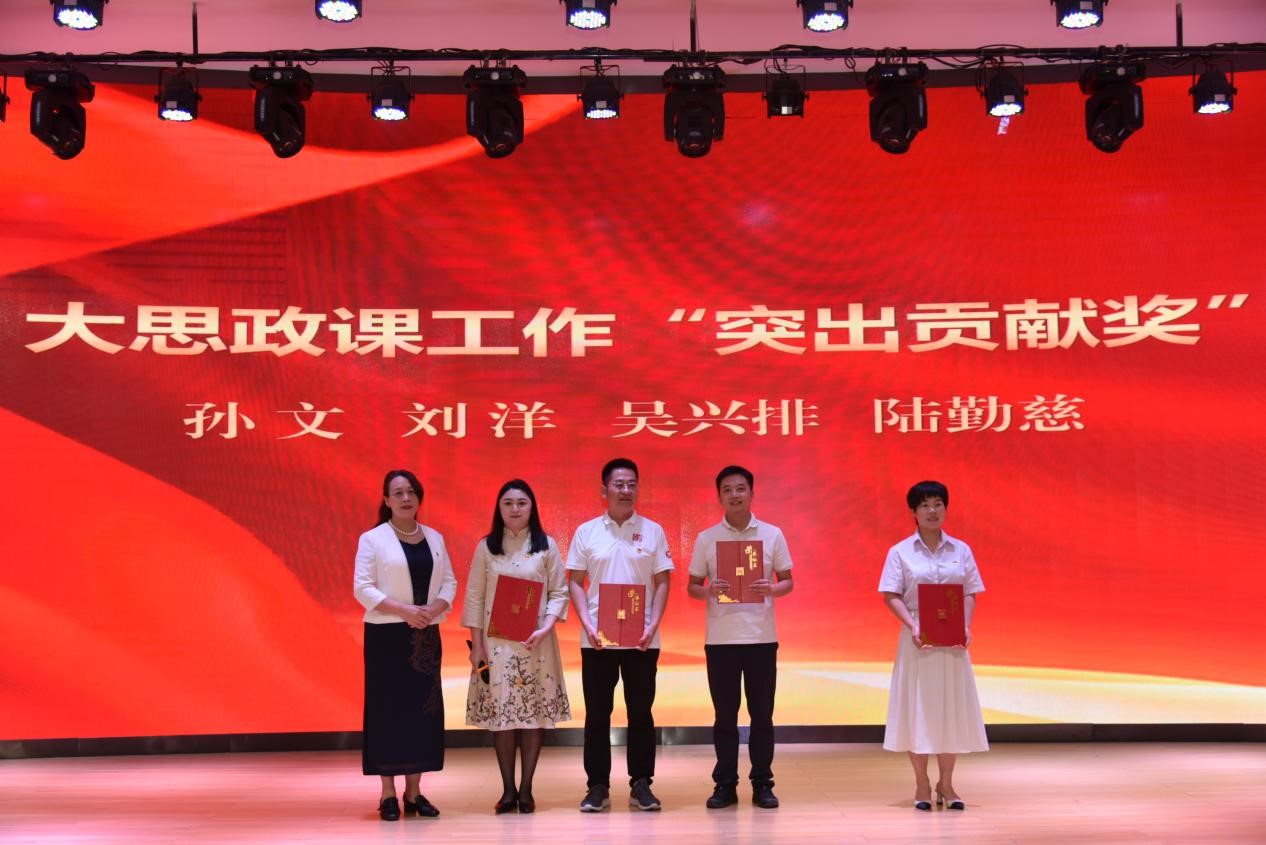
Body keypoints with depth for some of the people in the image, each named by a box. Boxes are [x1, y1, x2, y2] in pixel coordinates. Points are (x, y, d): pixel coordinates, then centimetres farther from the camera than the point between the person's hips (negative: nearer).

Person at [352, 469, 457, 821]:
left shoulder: (434, 538, 11)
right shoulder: (372, 539, -3)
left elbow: (449, 581, 9)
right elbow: (362, 588, -9)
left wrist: (435, 608, -11)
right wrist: (403, 610, -18)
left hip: (426, 635, 4)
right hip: (387, 635, -4)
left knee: (424, 707, 4)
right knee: (389, 709, -2)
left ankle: (414, 793, 12)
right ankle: (388, 795, 4)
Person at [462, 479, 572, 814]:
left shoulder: (546, 546, 4)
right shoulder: (486, 547, 5)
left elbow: (559, 591, 2)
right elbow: (475, 597, 4)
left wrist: (546, 627, -14)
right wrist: (477, 644, -2)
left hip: (536, 642, 0)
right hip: (497, 641, 0)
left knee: (535, 712, 0)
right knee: (500, 711, -1)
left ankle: (526, 788, 9)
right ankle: (508, 790, 7)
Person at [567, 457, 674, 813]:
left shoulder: (652, 531, 3)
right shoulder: (586, 531, 3)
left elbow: (662, 582, 3)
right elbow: (575, 582, 3)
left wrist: (653, 625, -9)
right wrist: (587, 624, -9)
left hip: (641, 639, 0)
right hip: (597, 638, 0)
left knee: (640, 712, 5)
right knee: (597, 713, 5)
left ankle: (641, 784, 14)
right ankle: (598, 786, 13)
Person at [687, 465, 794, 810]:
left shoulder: (772, 535, 4)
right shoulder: (706, 538, 3)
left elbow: (788, 582, 8)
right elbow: (692, 587, 7)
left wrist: (771, 589, -14)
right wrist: (709, 590, -15)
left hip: (761, 637, 0)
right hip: (720, 639, 0)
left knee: (762, 714, 4)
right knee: (725, 715, 5)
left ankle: (762, 784, 13)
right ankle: (725, 785, 13)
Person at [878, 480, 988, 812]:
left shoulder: (961, 550, 6)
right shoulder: (900, 552, -1)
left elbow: (970, 594, 6)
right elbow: (891, 596, -4)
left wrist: (965, 626, -10)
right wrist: (912, 627, -17)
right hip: (918, 638, -2)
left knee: (952, 707, 5)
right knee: (917, 707, 1)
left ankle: (946, 784, 17)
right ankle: (922, 785, 11)